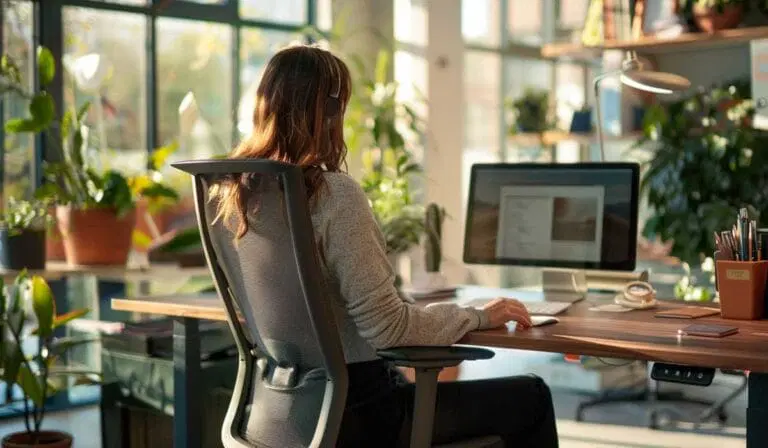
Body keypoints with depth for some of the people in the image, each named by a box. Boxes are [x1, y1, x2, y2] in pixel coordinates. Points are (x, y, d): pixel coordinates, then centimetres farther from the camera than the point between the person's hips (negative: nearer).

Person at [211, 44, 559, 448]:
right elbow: (386, 326, -22)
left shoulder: (233, 191, 1)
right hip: (352, 411, -9)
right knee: (530, 398, 7)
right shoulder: (334, 194, -24)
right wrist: (477, 316, -7)